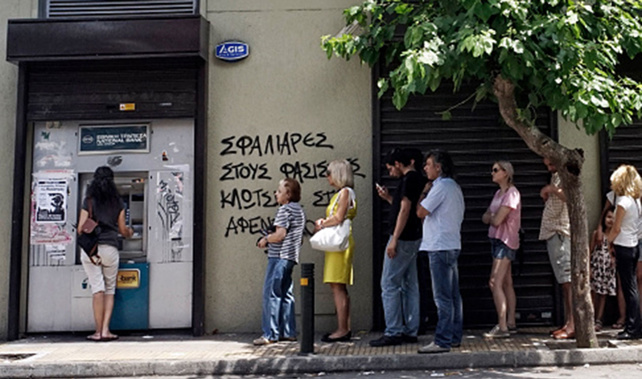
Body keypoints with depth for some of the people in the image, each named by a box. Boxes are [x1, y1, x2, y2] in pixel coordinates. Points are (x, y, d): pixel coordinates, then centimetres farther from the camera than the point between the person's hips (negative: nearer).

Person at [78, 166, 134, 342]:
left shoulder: (88, 201, 2)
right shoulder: (118, 203, 6)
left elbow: (81, 229, -1)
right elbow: (122, 230, 12)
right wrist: (129, 232, 35)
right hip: (110, 248, 1)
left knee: (97, 288, -2)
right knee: (110, 289, 9)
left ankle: (98, 331, -3)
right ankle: (106, 330, 3)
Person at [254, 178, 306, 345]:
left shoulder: (285, 209, -12)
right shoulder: (299, 209, 17)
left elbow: (280, 234, -20)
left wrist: (265, 240, -3)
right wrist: (270, 238, 16)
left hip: (279, 256, -10)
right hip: (291, 256, 10)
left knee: (271, 294, -7)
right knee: (285, 294, 12)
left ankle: (270, 334, -7)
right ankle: (288, 332, 14)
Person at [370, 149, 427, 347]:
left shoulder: (409, 179, -14)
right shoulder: (418, 179, 15)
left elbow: (405, 210, -20)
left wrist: (394, 240, -20)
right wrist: (388, 198, 18)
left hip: (403, 239, -10)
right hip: (413, 239, 10)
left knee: (389, 285, -6)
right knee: (409, 285, 11)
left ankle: (393, 333, -4)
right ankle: (410, 332, 15)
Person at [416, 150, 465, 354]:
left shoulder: (441, 186, -12)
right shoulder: (454, 187, 18)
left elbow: (421, 212, -14)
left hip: (440, 247, -10)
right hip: (452, 245, 10)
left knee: (442, 297, -10)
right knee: (453, 295, 12)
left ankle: (442, 341, -9)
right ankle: (454, 337, 17)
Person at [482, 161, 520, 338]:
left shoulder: (511, 194, -13)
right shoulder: (499, 193, 15)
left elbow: (497, 220, -19)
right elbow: (485, 217, 12)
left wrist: (491, 217, 1)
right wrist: (492, 216, -8)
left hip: (505, 242, -9)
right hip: (497, 240, 9)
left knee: (495, 283, -14)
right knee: (506, 284, 10)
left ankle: (502, 326, -13)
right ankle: (510, 323, 15)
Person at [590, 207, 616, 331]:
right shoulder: (597, 234, 4)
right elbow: (591, 251, 5)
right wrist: (589, 267, -1)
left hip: (608, 268, 0)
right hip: (596, 266, 0)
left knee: (603, 294, 4)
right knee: (594, 293, -1)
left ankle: (599, 320, 9)